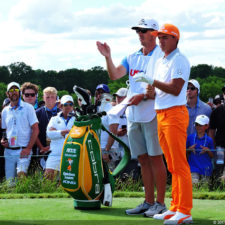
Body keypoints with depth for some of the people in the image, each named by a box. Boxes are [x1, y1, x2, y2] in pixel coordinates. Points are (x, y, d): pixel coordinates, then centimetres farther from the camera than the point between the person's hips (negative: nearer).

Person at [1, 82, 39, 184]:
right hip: (9, 151, 4)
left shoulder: (28, 108, 1)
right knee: (9, 181, 2)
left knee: (21, 174, -26)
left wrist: (28, 148, -12)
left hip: (23, 150, -4)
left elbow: (35, 129, -3)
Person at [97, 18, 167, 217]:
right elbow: (114, 75, 4)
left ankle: (160, 203, 0)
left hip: (152, 114, -7)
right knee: (143, 159, 9)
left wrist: (143, 96, -19)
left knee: (155, 158, -5)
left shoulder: (161, 56, -5)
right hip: (133, 115, 7)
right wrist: (108, 57, -10)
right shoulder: (133, 57, 16)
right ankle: (148, 202, 15)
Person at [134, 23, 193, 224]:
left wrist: (152, 81, -18)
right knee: (172, 166, 11)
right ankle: (175, 208, 15)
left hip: (175, 113, -9)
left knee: (179, 164, -9)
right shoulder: (160, 62, 20)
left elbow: (175, 89, -18)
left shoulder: (179, 60, -8)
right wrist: (150, 89, 5)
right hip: (161, 114, 9)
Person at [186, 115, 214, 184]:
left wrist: (208, 150, -11)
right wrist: (190, 149, -8)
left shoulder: (209, 140, 3)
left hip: (206, 168, 1)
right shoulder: (190, 137, 4)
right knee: (194, 183, -18)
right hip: (193, 166, 0)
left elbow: (212, 156, 7)